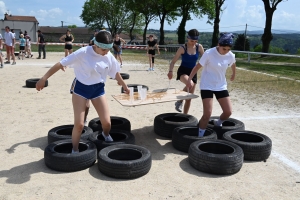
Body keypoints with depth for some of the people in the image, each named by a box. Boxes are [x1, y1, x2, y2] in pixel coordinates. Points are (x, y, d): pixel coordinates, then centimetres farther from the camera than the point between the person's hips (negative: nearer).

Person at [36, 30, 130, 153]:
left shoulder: (109, 57, -7)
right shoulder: (83, 53, -20)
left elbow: (116, 73, 11)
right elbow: (61, 64, -18)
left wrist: (124, 86, 22)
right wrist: (44, 79, -18)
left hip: (98, 89, 3)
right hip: (81, 88, -3)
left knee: (106, 122, 1)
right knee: (79, 124, -7)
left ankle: (106, 135, 38)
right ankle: (74, 150, 15)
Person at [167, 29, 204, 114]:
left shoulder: (199, 47, -4)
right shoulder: (183, 48, -13)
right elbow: (173, 61, -12)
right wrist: (170, 71, -29)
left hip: (193, 72, 4)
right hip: (183, 71, -4)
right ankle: (180, 101, -13)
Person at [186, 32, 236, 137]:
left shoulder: (231, 56, -6)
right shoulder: (209, 53, -19)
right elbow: (198, 66, -10)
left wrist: (233, 74, 33)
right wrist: (189, 79, -12)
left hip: (221, 86, 5)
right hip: (207, 86, -4)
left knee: (228, 112, 1)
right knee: (207, 114, -12)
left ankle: (217, 123, 33)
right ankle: (200, 136, 6)